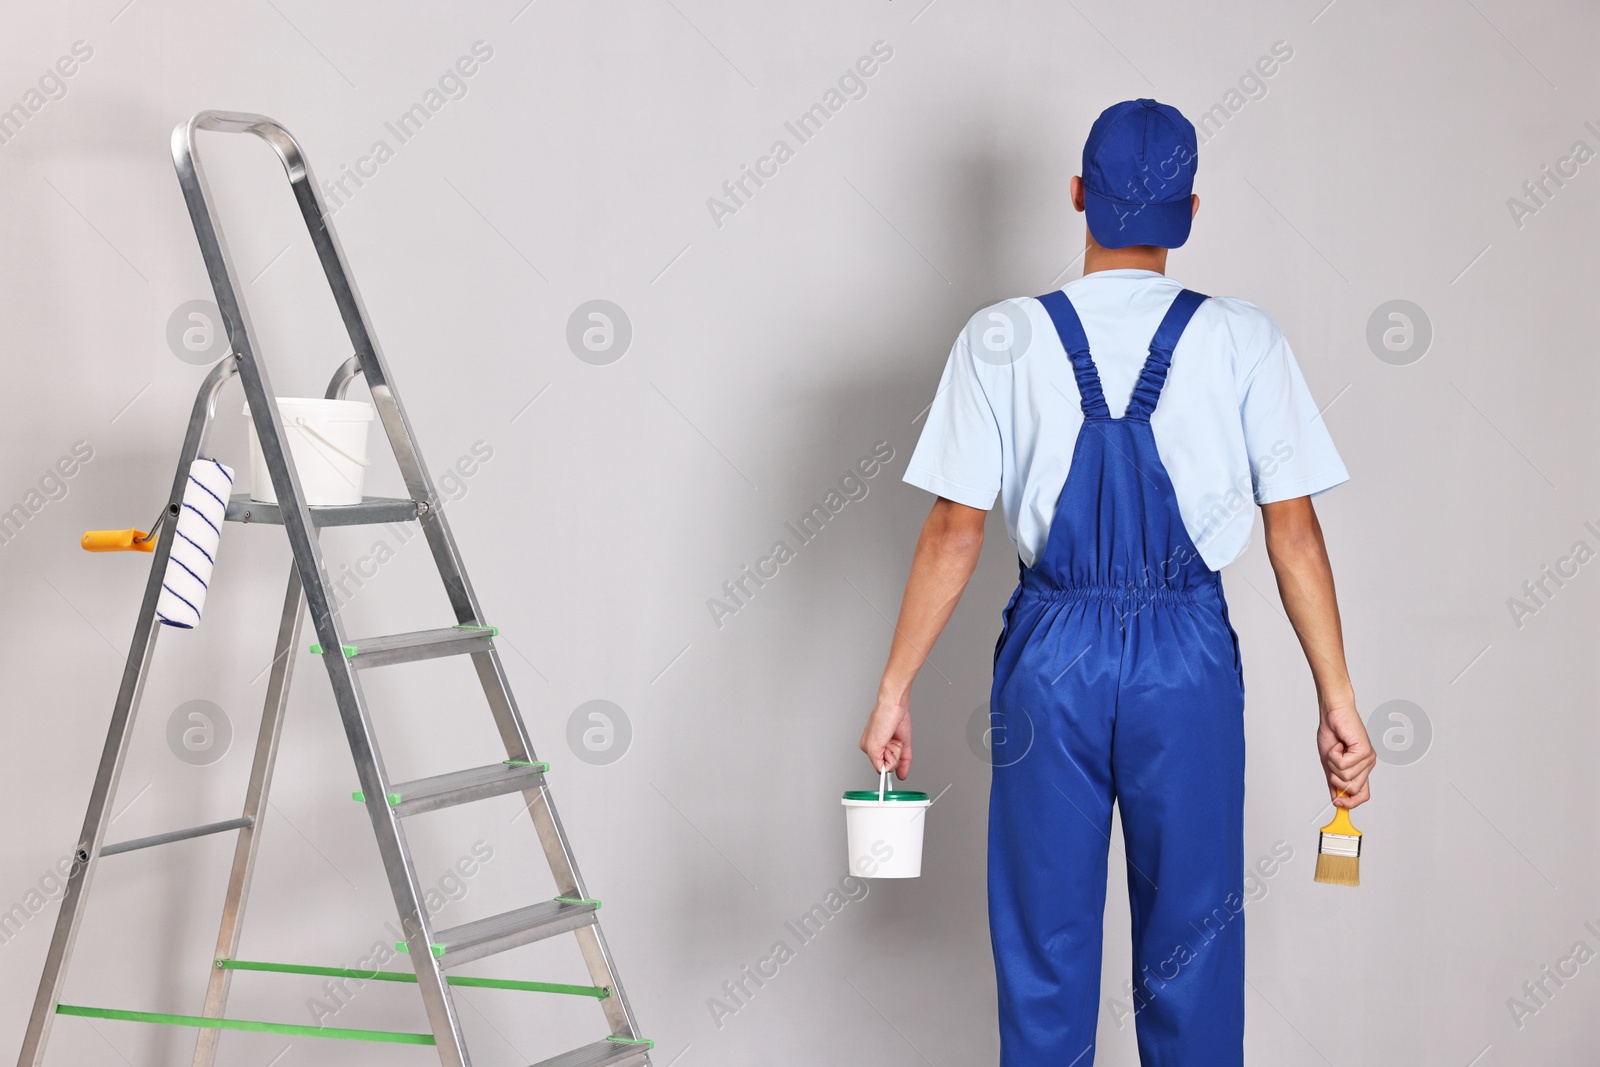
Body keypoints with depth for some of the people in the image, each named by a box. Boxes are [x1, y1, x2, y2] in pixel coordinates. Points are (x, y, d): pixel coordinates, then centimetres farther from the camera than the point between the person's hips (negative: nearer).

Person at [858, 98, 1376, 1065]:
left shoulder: (1003, 339, -3)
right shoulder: (1243, 340, -2)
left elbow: (955, 531, -4)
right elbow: (1294, 528, -3)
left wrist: (896, 687, 2)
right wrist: (1336, 697, 3)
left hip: (1051, 655, 0)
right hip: (1191, 657, 0)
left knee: (1045, 947, 11)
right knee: (1191, 941, 11)